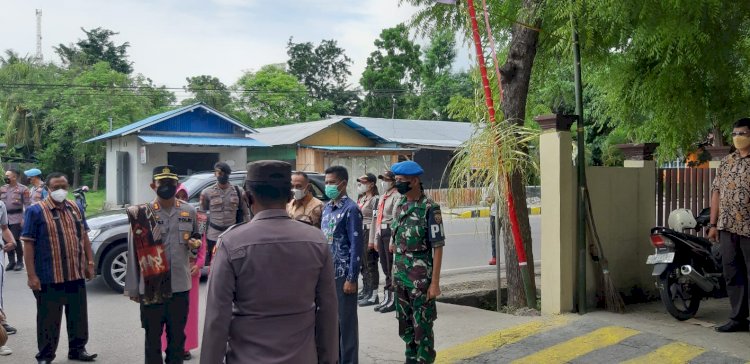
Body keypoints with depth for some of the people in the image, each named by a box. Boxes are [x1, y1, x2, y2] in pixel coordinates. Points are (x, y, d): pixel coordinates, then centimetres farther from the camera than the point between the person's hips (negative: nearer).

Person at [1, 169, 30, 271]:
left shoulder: (23, 189, -5)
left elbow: (27, 204, -8)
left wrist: (25, 218, -15)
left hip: (17, 218, -6)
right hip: (5, 218, 6)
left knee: (16, 240, -6)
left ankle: (20, 262, 6)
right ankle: (11, 261, 17)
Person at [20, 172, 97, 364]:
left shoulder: (74, 208, 10)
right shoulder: (36, 211, -8)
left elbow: (84, 236, 16)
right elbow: (29, 244, -10)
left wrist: (90, 262, 10)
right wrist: (31, 275, -15)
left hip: (76, 275, 5)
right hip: (49, 277, -5)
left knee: (79, 315, 13)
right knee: (49, 319, 5)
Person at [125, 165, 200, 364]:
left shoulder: (189, 211, 2)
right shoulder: (142, 213, -5)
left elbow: (196, 238, 17)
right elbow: (133, 253, -3)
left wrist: (195, 244, -8)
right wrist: (132, 288, -3)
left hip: (180, 285, 2)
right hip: (151, 286, -2)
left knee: (178, 335, 15)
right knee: (153, 336, 11)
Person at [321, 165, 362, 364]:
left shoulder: (351, 209, -12)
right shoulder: (326, 207, 11)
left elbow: (356, 246, -14)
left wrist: (352, 278, -16)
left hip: (343, 273, -7)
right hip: (327, 272, 7)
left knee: (346, 320, 3)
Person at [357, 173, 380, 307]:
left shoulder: (375, 199, -11)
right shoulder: (362, 198, 16)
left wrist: (372, 239, -20)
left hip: (369, 232, -9)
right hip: (360, 232, 9)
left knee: (371, 265, -4)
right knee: (363, 263, 14)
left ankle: (373, 296, 1)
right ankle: (366, 292, 26)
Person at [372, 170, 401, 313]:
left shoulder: (396, 197, -10)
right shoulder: (381, 197, 18)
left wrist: (392, 239, -21)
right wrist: (376, 238, 18)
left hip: (390, 232, -9)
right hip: (381, 233, 9)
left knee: (392, 268, -4)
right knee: (385, 268, 13)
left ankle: (393, 299, 1)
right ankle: (387, 298, 21)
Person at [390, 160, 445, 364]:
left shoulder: (429, 208, -14)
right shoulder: (401, 205, 7)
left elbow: (437, 247, -14)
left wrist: (435, 282, -18)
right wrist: (395, 272, 14)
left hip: (420, 276, -7)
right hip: (400, 274, 7)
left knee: (422, 326, 2)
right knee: (405, 324, 17)